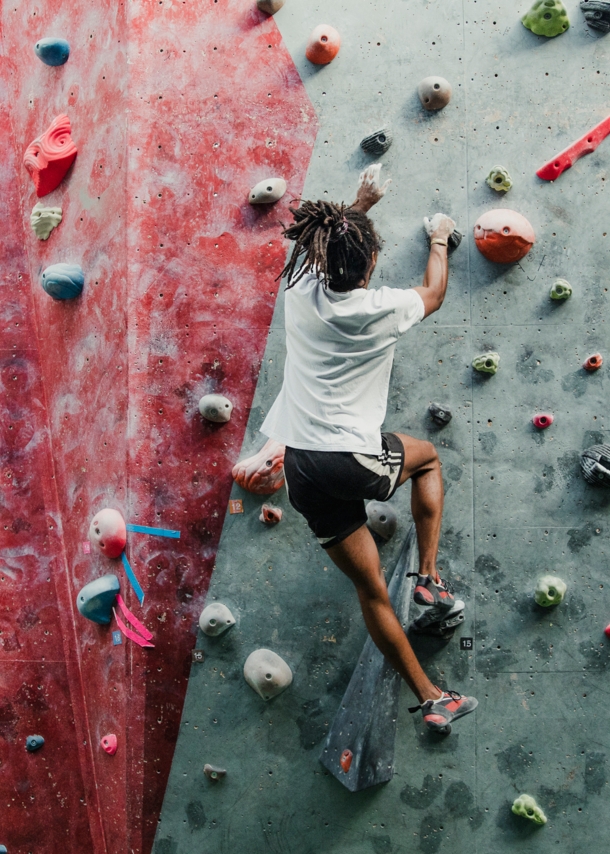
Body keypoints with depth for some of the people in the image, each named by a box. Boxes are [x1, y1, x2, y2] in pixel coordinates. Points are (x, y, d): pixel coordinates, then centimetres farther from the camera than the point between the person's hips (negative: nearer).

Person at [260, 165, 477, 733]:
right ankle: (428, 576, 25)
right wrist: (439, 241, 31)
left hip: (299, 465, 5)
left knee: (371, 588, 14)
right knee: (427, 457, 31)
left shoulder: (300, 288, 1)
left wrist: (359, 206, 38)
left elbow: (321, 242, 27)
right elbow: (433, 293, 13)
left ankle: (430, 698, 25)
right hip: (352, 460, -5)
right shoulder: (380, 309, -11)